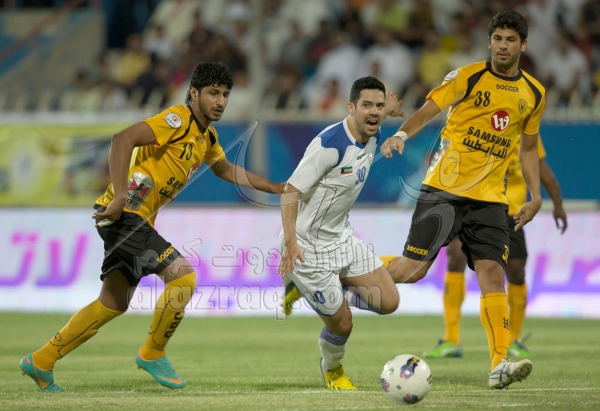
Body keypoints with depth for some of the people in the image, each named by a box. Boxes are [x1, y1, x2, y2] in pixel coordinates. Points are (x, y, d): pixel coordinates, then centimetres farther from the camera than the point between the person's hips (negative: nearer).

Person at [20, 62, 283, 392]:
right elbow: (123, 139, -26)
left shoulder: (207, 136, 15)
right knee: (182, 274, -17)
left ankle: (41, 362, 21)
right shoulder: (178, 120, -15)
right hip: (125, 214, -10)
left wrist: (277, 189, 29)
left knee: (113, 305, 13)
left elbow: (227, 170, 34)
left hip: (137, 220, 10)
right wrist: (120, 197, -32)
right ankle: (152, 354, -1)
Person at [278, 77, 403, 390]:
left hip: (340, 238, 8)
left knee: (388, 302, -1)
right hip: (308, 245, -8)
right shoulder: (329, 144, -26)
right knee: (342, 324, -2)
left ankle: (311, 286, 17)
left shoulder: (373, 137, -1)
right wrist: (290, 242, -37)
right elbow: (291, 191, -27)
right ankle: (332, 370, 34)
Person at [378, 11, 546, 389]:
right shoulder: (467, 77, -4)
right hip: (445, 190, -3)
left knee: (493, 275, -11)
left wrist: (535, 196, 14)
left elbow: (528, 147, 21)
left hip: (490, 198, 3)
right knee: (411, 270, -8)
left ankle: (500, 365, -14)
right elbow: (426, 113, -5)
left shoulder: (534, 94, 10)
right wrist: (401, 134, -25)